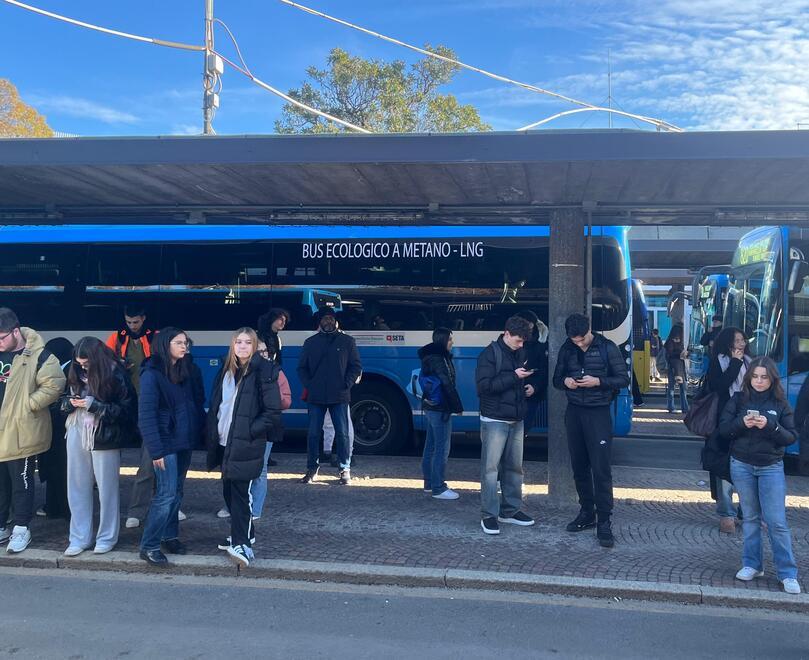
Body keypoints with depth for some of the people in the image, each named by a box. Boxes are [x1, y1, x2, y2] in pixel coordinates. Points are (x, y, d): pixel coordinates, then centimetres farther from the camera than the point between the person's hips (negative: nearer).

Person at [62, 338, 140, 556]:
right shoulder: (77, 373, 2)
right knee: (77, 488, 9)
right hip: (78, 435, 5)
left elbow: (127, 410, -12)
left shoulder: (116, 375, -12)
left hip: (104, 437, -5)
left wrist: (94, 405, -19)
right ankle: (79, 537, 21)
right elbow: (65, 399, 16)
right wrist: (70, 401, -8)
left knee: (107, 488, 7)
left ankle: (107, 537, 21)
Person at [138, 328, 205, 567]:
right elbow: (146, 415, -15)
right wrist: (156, 450, -18)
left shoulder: (188, 370, 7)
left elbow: (198, 403, 10)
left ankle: (170, 535, 26)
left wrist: (199, 434, 1)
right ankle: (148, 546, 2)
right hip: (166, 442, -6)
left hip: (185, 441, 6)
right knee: (166, 494, -8)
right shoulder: (152, 374, -12)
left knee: (177, 492, 13)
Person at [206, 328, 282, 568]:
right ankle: (242, 534, 30)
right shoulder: (226, 370, 11)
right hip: (225, 442, 7)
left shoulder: (263, 372, -9)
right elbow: (215, 405, 17)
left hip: (246, 446, -7)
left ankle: (243, 545, -12)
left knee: (240, 493, -11)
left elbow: (273, 413, -11)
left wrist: (250, 431, -15)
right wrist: (212, 435, 10)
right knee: (229, 491, 15)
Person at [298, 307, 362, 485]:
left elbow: (356, 367, 6)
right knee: (313, 434, 3)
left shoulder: (347, 341, 6)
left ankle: (345, 469, 8)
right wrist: (308, 385, -1)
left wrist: (346, 385, -6)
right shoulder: (311, 342, 11)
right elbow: (301, 367, 13)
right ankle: (312, 469, 14)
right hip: (316, 397, 2)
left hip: (339, 397, -1)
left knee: (342, 434, -1)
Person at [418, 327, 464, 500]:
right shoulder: (438, 359, -17)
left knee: (431, 447, 16)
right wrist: (457, 406, -11)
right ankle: (438, 488, -2)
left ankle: (429, 483, 25)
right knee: (442, 449, -6)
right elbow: (447, 385, -18)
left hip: (430, 407, 11)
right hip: (440, 408, -11)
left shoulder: (431, 356, 13)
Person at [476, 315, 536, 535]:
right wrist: (513, 377, -22)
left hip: (517, 421, 7)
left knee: (514, 467, 11)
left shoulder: (521, 354, 11)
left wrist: (531, 387, 3)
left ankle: (511, 511, 22)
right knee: (490, 468, -4)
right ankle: (489, 515, 2)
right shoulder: (489, 354, -9)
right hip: (494, 421, -7)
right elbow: (483, 386, -18)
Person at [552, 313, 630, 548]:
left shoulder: (607, 348, -6)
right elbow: (556, 379, 13)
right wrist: (565, 381, -10)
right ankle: (587, 513, 25)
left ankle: (604, 522, -3)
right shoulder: (566, 349, 6)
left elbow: (623, 379, -4)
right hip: (574, 412, 4)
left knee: (601, 469, -7)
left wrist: (597, 381, -19)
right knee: (579, 466, 10)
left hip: (598, 413, -4)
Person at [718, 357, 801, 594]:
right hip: (742, 466, 1)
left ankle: (788, 573, 5)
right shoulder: (738, 399, 0)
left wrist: (770, 426, -22)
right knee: (750, 517, 11)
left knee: (777, 521, -4)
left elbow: (791, 436, -5)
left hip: (771, 468, -1)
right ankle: (752, 565, 22)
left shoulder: (780, 404, -2)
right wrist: (742, 423, -21)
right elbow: (723, 428, -3)